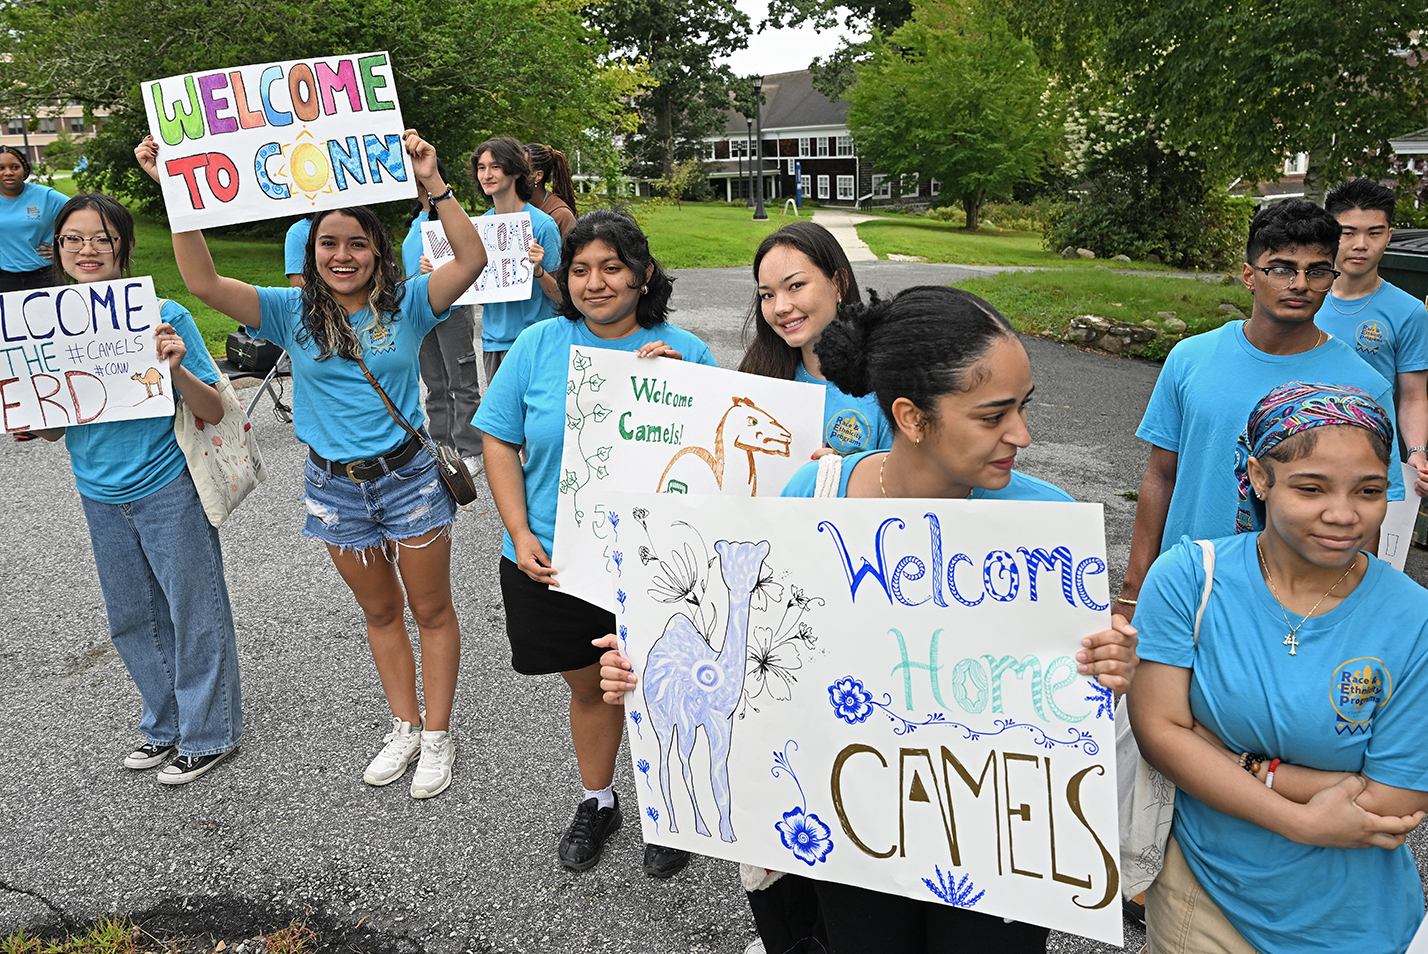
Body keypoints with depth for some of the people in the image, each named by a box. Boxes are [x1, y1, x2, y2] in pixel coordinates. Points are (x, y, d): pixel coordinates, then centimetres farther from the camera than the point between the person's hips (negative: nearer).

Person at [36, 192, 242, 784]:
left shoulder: (162, 315, -14)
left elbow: (214, 412, -12)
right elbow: (54, 426, 10)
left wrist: (177, 370, -29)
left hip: (168, 491, -5)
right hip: (100, 497, 6)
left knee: (194, 613, 6)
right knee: (131, 619, 18)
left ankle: (208, 735, 24)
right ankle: (164, 725, 38)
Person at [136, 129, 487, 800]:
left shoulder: (405, 305, -8)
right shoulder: (292, 312, -4)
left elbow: (472, 260, -21)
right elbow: (203, 282, -15)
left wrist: (432, 184, -31)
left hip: (408, 477, -2)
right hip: (336, 486, 3)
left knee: (431, 610, 10)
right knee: (379, 612, 18)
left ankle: (437, 736, 26)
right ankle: (404, 728, 35)